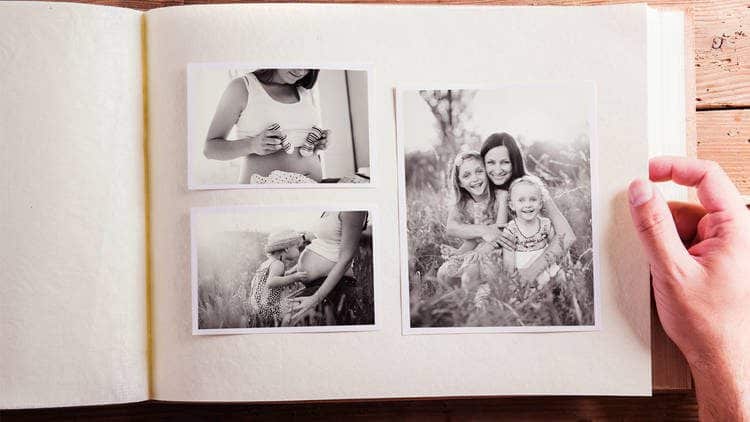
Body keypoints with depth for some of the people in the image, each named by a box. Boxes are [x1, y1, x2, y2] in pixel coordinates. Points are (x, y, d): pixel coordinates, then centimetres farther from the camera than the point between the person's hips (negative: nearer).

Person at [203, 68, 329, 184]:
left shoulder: (307, 91, 14)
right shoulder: (242, 87, 0)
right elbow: (210, 148, -2)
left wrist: (317, 145, 2)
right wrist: (251, 145, -18)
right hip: (264, 182, -3)